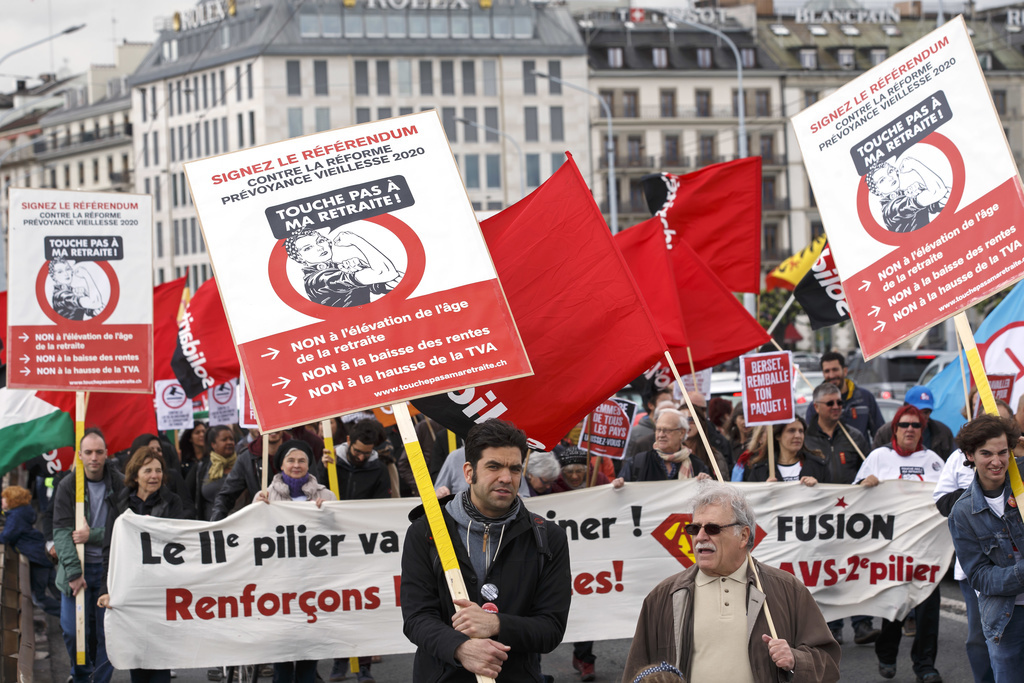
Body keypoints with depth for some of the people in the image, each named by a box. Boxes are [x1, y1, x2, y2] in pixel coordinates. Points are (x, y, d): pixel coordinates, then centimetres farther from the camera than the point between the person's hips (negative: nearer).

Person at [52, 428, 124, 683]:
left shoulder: (120, 485, -3)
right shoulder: (68, 486, -1)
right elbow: (62, 532, -7)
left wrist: (92, 535, -14)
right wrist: (73, 571, -16)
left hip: (109, 568, -1)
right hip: (77, 568, 1)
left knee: (106, 632, 0)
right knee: (72, 630, 1)